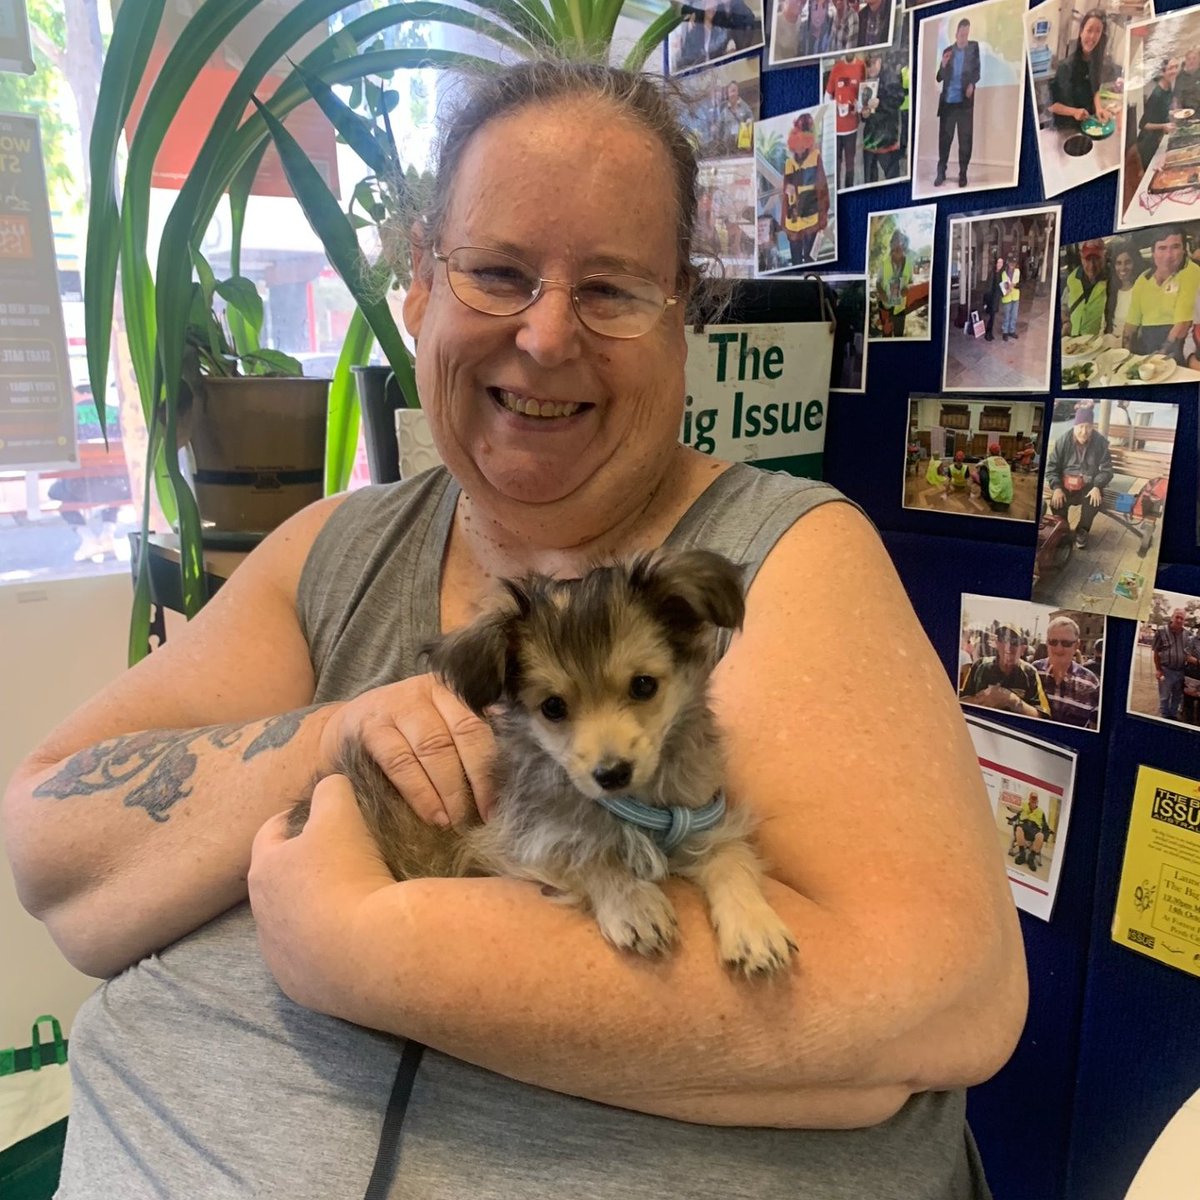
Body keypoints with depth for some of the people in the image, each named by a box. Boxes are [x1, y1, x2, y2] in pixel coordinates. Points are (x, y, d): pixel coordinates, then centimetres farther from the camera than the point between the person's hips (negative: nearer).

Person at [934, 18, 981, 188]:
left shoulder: (974, 47, 3)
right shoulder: (947, 51, 7)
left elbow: (977, 69, 3)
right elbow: (939, 78, 5)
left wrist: (972, 83, -16)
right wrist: (943, 65, -15)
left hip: (965, 101, -1)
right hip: (947, 101, 1)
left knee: (965, 139, 1)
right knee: (944, 137, 4)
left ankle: (963, 174, 7)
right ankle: (941, 172, 12)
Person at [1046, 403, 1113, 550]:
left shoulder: (1100, 442, -9)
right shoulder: (1063, 440, -10)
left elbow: (1106, 469, -5)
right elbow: (1051, 467, -6)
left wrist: (1097, 487, -23)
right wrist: (1057, 488, -21)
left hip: (1088, 485, 0)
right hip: (1065, 484, 0)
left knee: (1095, 501, -29)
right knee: (1056, 502, -27)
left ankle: (1082, 530, -1)